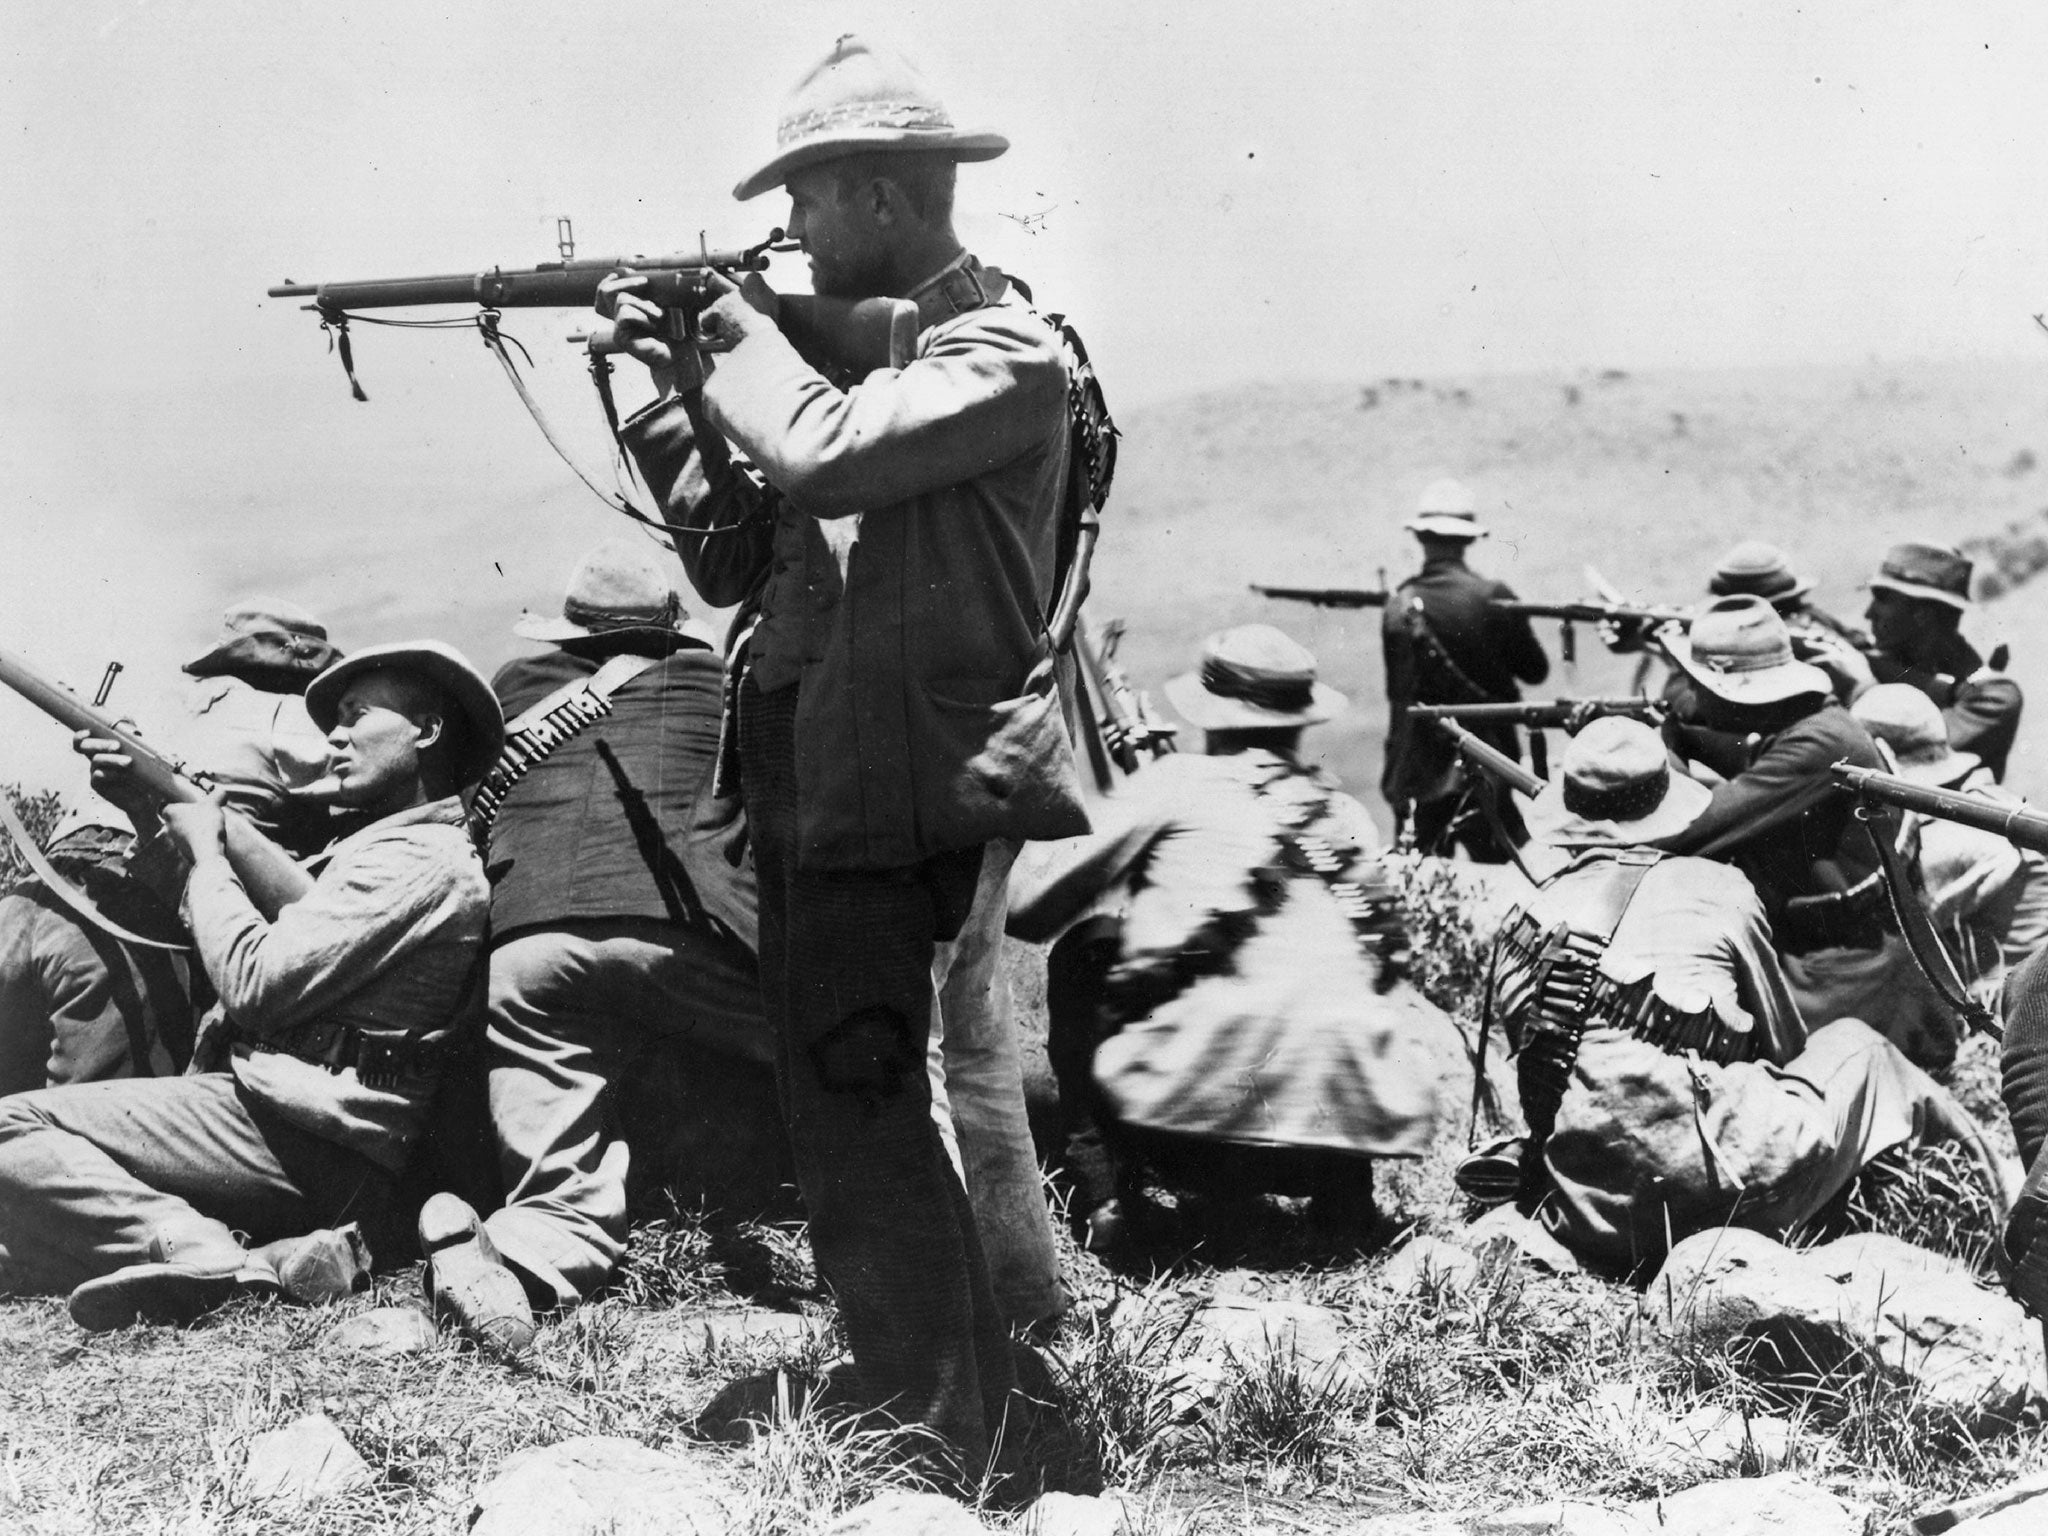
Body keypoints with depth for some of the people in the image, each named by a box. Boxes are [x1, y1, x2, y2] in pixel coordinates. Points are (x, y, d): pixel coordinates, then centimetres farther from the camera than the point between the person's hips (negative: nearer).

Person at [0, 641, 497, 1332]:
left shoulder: (421, 860, -11)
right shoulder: (377, 845, 22)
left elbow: (255, 983, -16)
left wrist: (205, 852, 0)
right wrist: (152, 814, 15)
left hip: (313, 1143, -10)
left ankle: (223, 1267, -27)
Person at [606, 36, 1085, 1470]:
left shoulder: (1002, 352, -10)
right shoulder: (859, 342, 15)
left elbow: (822, 452, -26)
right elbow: (731, 560, 15)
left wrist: (748, 344, -7)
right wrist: (672, 389, 6)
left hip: (909, 801, -9)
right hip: (805, 796, 9)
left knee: (866, 1125, -8)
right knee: (842, 1115, 15)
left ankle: (943, 1454, -1)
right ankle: (935, 1414, 26)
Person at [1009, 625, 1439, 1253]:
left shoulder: (1175, 785, 8)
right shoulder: (1347, 814, 18)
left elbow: (1027, 908, 10)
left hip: (1198, 1099, -3)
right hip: (1351, 1104, 3)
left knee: (1080, 955, 23)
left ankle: (1103, 1182, 12)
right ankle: (1341, 1189, 18)